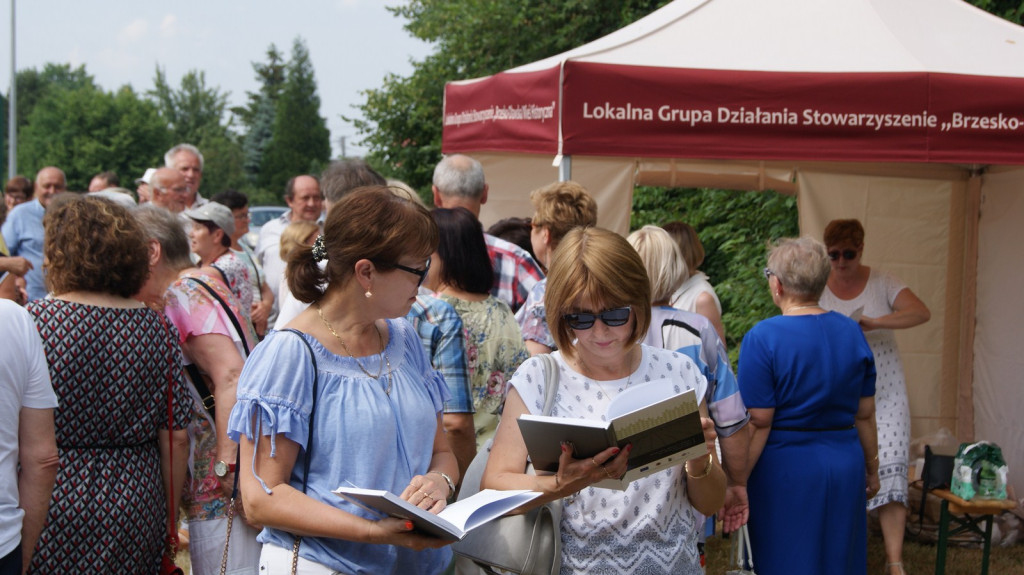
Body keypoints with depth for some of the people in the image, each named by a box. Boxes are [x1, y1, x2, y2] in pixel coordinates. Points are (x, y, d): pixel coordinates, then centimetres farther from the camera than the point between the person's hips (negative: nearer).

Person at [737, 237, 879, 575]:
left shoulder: (763, 338, -13)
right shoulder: (852, 332, 3)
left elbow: (758, 423, -16)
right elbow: (865, 414, 8)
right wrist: (871, 467, 20)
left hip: (787, 471, -5)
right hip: (845, 470, 5)